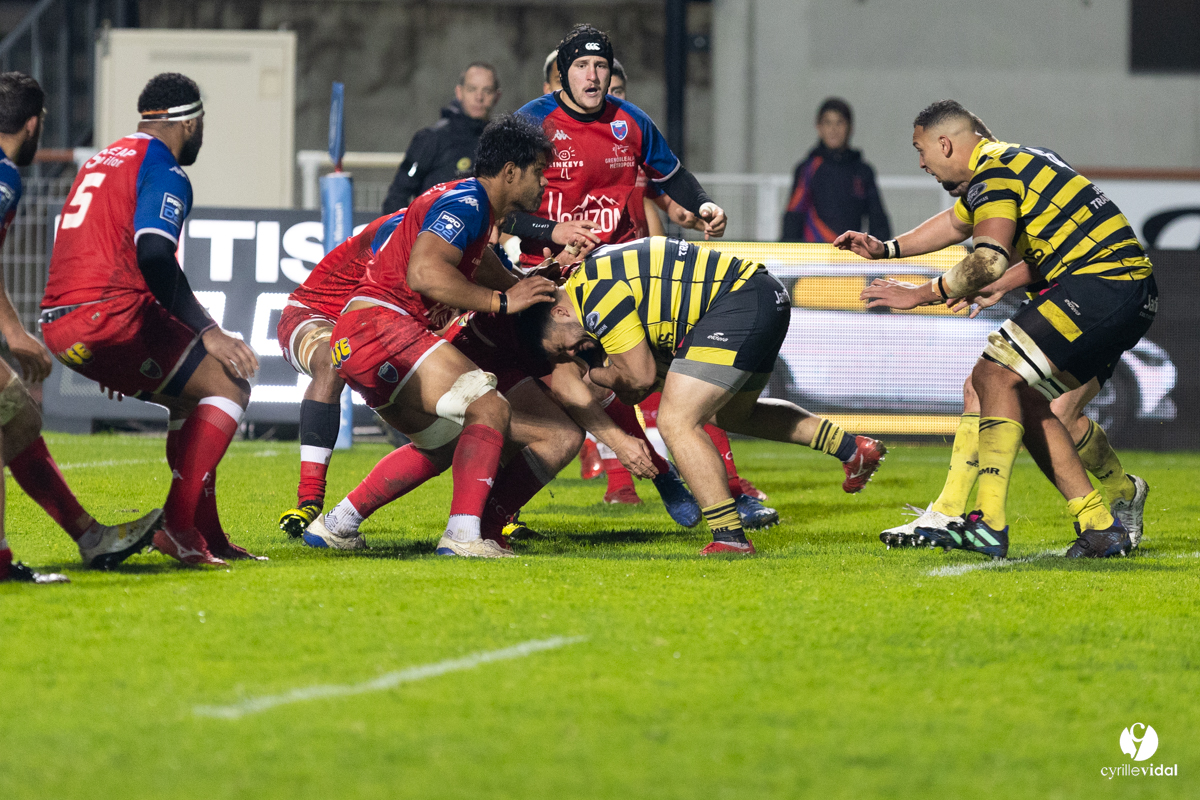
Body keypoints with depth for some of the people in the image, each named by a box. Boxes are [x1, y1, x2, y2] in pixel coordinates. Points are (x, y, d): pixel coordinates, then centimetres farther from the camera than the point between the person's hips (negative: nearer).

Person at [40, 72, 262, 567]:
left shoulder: (103, 160, 25)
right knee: (227, 387, -5)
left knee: (190, 397, 21)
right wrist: (207, 332, -17)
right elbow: (154, 256, -20)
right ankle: (177, 525, -17)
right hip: (109, 316, -9)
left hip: (60, 322, 9)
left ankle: (205, 534, 16)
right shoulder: (163, 171, -5)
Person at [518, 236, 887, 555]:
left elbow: (642, 376, -11)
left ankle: (730, 537, -12)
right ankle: (853, 449, 31)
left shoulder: (597, 294, -14)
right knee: (734, 414, 31)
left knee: (677, 422, -12)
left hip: (741, 305, -11)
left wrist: (593, 376, 7)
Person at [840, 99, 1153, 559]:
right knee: (1024, 400, 12)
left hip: (1101, 282, -10)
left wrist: (922, 294, -17)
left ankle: (990, 524, -23)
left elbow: (990, 261, -26)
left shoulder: (995, 172, -10)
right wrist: (886, 250, 41)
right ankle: (1101, 528, 7)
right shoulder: (1010, 164, 22)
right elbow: (955, 222, 40)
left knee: (998, 374, -15)